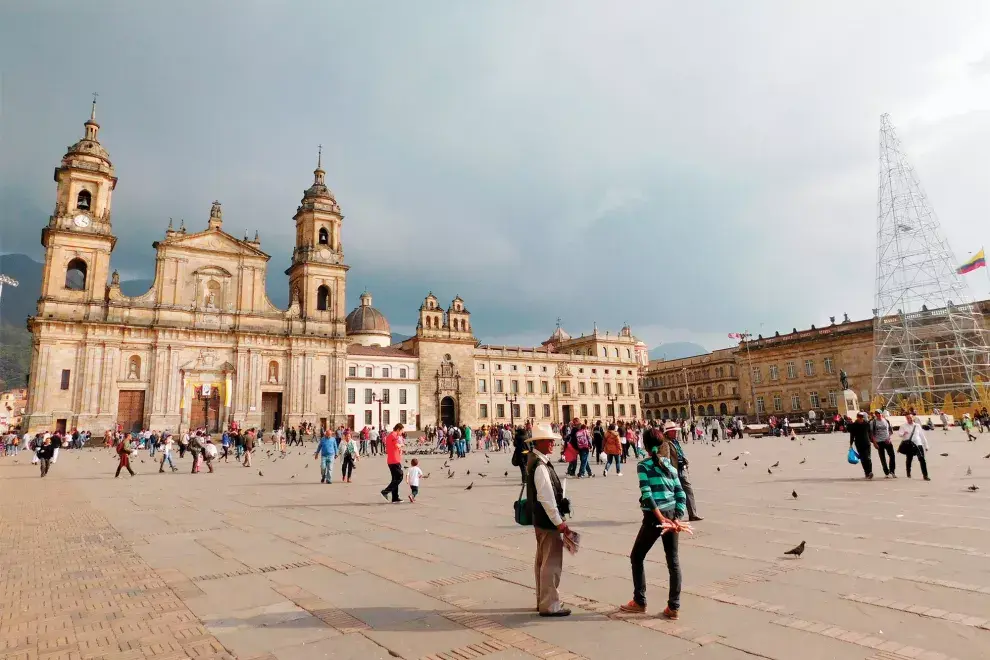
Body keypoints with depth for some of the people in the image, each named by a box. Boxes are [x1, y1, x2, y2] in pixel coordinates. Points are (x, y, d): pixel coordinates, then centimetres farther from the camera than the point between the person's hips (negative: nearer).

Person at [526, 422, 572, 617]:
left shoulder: (535, 461, 8)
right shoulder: (540, 466, -24)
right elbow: (546, 498, -25)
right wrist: (559, 523, -20)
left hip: (541, 519, 11)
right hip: (548, 520, -11)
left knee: (542, 561, 20)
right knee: (552, 563, 0)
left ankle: (542, 600, 33)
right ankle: (549, 605, 11)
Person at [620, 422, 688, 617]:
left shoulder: (643, 465, -6)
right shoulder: (669, 464, 9)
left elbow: (647, 493, -17)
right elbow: (680, 494, 3)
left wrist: (661, 518, -17)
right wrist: (677, 518, -1)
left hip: (654, 516, -5)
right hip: (672, 514, 5)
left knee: (637, 557, 12)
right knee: (673, 560, 13)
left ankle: (639, 602, 18)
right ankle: (674, 607, 17)